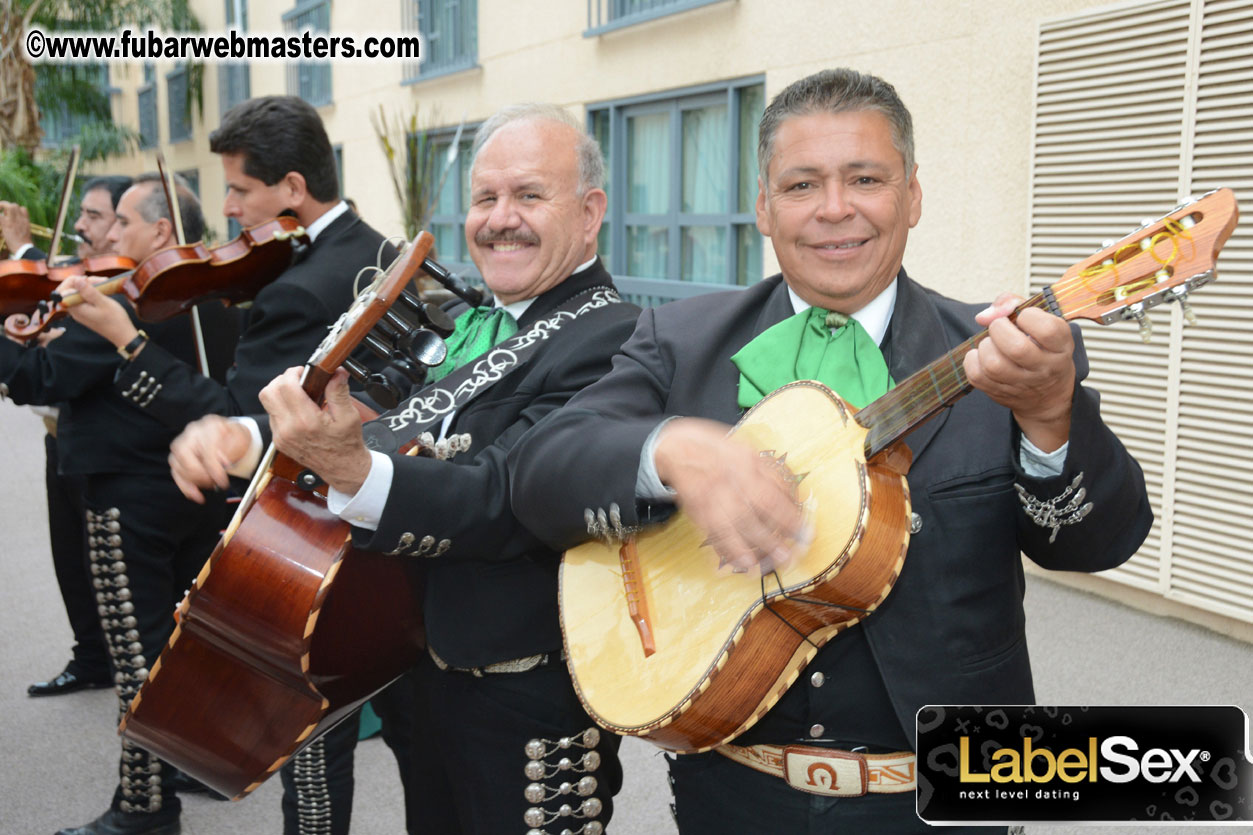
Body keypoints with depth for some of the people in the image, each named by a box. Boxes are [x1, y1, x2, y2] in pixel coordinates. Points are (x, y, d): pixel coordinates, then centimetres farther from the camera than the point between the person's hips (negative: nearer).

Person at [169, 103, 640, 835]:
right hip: (428, 679, 8)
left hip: (527, 711, -8)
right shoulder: (473, 325, 7)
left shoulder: (612, 343, -22)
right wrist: (247, 438, -9)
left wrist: (352, 467, -47)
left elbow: (502, 501, -31)